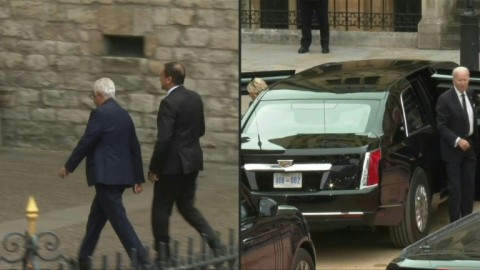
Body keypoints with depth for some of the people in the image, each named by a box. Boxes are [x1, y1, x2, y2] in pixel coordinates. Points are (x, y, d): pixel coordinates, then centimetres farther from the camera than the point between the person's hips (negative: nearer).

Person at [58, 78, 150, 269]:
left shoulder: (99, 114, -12)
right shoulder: (124, 115, 13)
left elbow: (86, 142, -12)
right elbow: (135, 148, 15)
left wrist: (68, 166, 0)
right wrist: (138, 178, 19)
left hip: (106, 175, -9)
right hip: (122, 174, 9)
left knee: (118, 218, -8)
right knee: (97, 216, 18)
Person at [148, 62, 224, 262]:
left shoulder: (169, 103, -18)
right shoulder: (195, 98, 6)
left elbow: (163, 139, -21)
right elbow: (201, 130, 15)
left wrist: (153, 168, -14)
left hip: (173, 163, -8)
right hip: (192, 161, 8)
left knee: (161, 208, 6)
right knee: (187, 206, 16)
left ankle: (162, 253, 12)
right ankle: (214, 242, 0)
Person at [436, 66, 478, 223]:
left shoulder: (470, 96, 7)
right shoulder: (445, 99, -13)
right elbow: (441, 126, -15)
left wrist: (475, 142, 6)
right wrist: (457, 140, -24)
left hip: (469, 146, 6)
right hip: (453, 148, -6)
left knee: (469, 184, 11)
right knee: (455, 186, -3)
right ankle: (455, 222, 1)